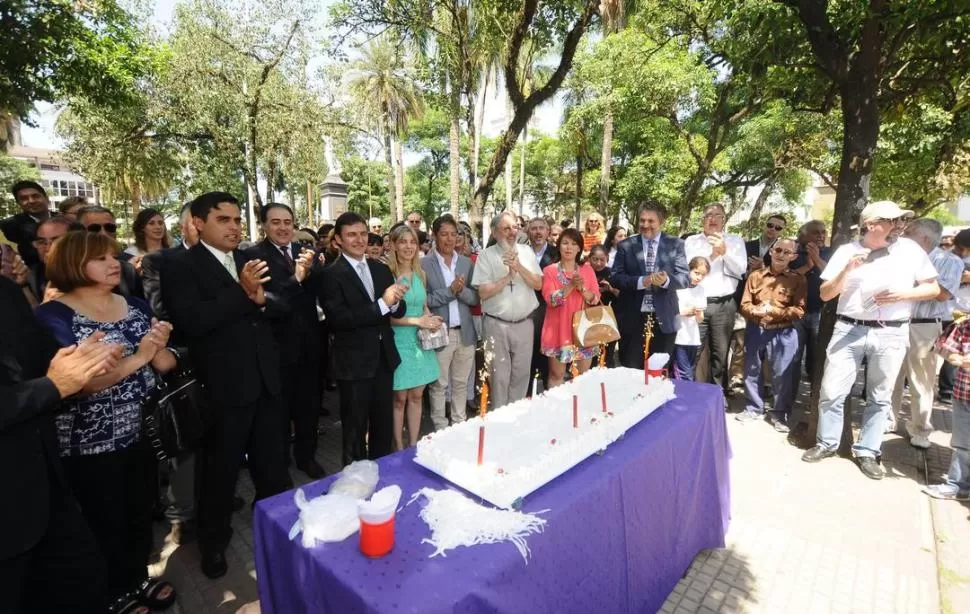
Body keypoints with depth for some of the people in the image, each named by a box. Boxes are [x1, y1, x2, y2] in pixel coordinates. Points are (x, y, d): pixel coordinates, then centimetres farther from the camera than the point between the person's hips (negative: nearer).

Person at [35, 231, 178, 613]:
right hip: (89, 444, -5)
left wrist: (159, 349, -19)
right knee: (105, 524, 13)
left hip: (139, 433, 5)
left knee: (141, 513, 20)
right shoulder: (54, 315, -13)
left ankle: (138, 579, 43)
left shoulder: (137, 307, 2)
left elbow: (166, 366, 2)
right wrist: (137, 358, -30)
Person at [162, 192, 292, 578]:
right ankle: (213, 539, 37)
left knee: (272, 460, 19)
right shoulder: (180, 265, -8)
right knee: (220, 467, 14)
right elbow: (191, 322, -20)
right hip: (224, 385, -5)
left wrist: (261, 298, -17)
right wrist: (243, 293, -24)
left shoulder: (249, 261, 8)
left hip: (265, 378, 5)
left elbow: (278, 307, 4)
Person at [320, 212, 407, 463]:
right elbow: (338, 319, -21)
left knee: (384, 426, 20)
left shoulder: (381, 269, 7)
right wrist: (381, 304, -24)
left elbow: (399, 310, 6)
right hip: (354, 363, -5)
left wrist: (395, 302, -18)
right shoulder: (332, 275, -11)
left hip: (384, 358, 6)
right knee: (355, 430, 13)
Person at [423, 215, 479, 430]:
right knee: (439, 384, 8)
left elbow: (475, 298, 4)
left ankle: (459, 423, 31)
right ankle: (440, 427, 24)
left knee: (461, 383, 15)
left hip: (465, 332, 4)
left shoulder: (467, 263, 7)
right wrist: (450, 290, -18)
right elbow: (424, 300, -11)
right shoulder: (424, 264, -6)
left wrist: (461, 290, -15)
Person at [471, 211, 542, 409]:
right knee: (499, 375, 7)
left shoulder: (526, 251, 5)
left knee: (521, 373, 13)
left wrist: (519, 268, -14)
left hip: (524, 323, 3)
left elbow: (538, 284, 0)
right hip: (496, 324, -3)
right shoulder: (486, 255, -5)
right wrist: (508, 276, -13)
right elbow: (483, 293, -10)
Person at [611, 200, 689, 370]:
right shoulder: (625, 245, 3)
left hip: (664, 319, 1)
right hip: (632, 319, 0)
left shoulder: (676, 244, 4)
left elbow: (685, 278, -2)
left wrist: (666, 280, -23)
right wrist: (641, 281, -20)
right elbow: (616, 277, -4)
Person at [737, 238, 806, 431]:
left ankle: (780, 414, 20)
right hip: (755, 330, 3)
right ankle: (754, 408, 28)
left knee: (782, 375, 3)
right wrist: (756, 310, -19)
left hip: (783, 333, -2)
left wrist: (773, 310, -19)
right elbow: (744, 305, 2)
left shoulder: (797, 279, -1)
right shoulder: (755, 275, 5)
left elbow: (799, 311, -7)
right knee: (751, 371, 12)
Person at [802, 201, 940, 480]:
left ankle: (866, 452, 22)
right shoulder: (846, 251, 1)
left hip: (891, 334, 1)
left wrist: (904, 293, -11)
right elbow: (825, 294, 0)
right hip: (849, 330, -1)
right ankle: (826, 443, 19)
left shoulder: (911, 249, 3)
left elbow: (933, 288, 7)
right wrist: (847, 270, -14)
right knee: (831, 392, 2)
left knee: (880, 398, 9)